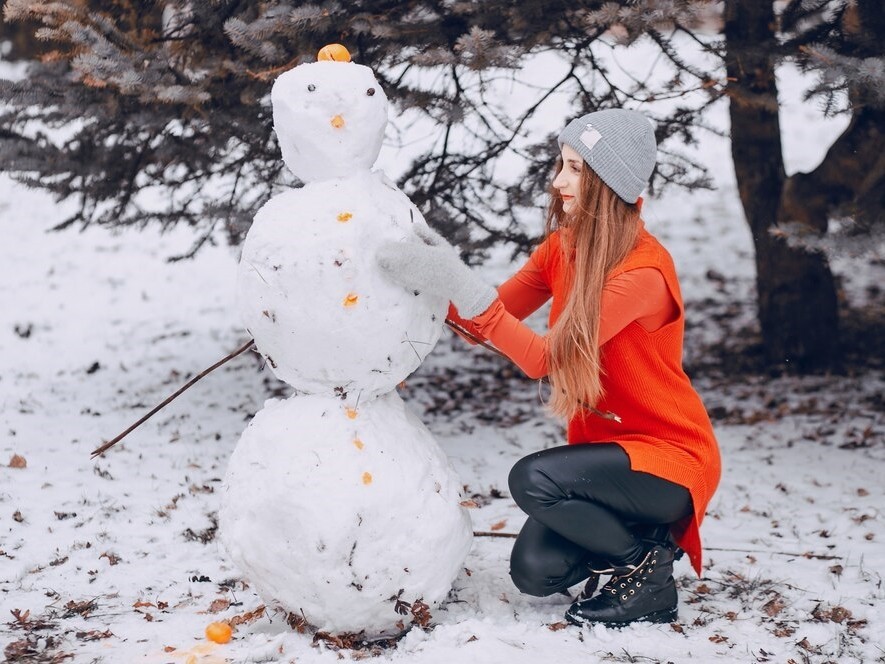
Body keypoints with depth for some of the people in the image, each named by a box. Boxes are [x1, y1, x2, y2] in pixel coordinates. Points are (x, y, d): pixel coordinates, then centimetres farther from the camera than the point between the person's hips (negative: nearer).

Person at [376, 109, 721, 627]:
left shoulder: (645, 270, -25)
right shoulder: (563, 246, 0)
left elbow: (543, 357, -30)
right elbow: (493, 322, -2)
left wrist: (459, 283, -37)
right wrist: (439, 280, -19)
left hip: (672, 456, -7)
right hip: (606, 447, 7)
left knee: (533, 479, -29)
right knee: (534, 570, -9)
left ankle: (648, 569, -7)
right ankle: (633, 538, 19)